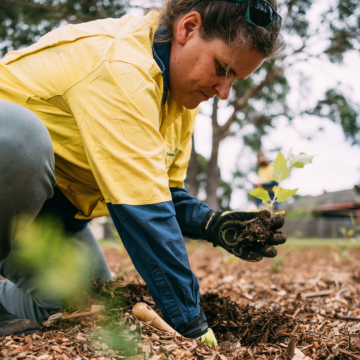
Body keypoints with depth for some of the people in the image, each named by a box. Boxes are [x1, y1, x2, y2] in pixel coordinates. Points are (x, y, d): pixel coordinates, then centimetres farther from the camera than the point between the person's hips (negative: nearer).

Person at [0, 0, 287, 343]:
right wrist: (192, 326, -33)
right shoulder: (120, 66, -33)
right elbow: (144, 211, -37)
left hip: (49, 197, 8)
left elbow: (166, 192, 0)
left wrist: (215, 224, -19)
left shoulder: (183, 84, -3)